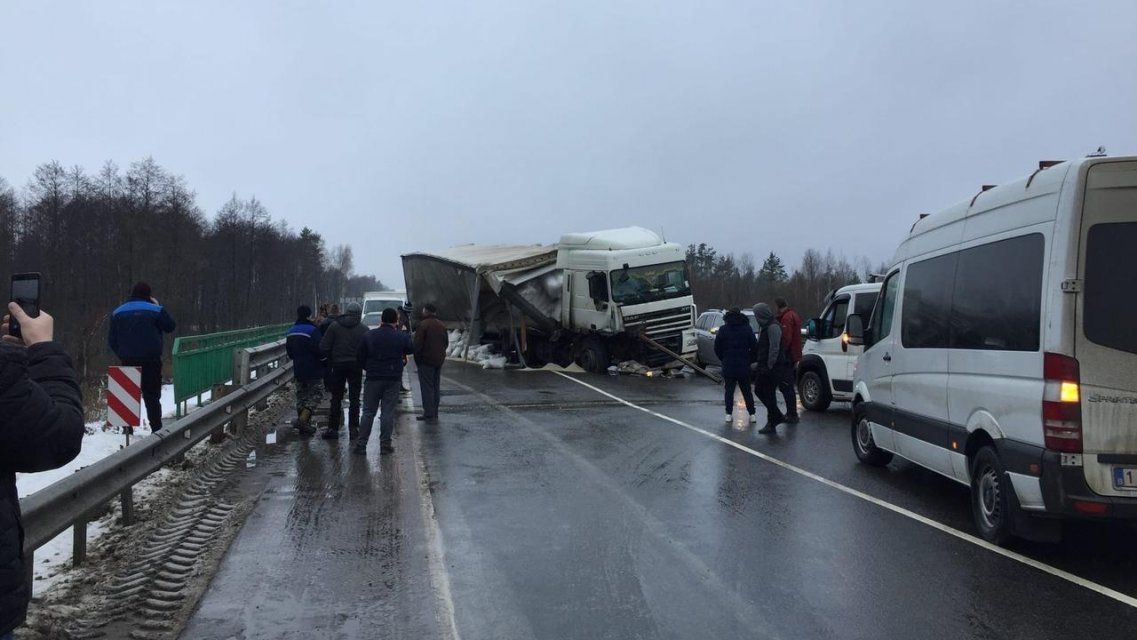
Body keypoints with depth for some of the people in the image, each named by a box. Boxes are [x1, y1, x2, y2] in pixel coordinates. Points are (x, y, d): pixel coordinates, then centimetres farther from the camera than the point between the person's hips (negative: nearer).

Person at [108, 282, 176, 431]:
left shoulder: (118, 313, 7)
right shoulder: (155, 310, -6)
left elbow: (112, 340, 8)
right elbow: (171, 327, 5)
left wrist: (121, 355, 17)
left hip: (127, 361, 3)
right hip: (151, 361, -3)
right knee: (152, 396, 2)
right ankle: (156, 429, -3)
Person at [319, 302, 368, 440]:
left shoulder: (334, 326, 0)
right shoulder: (363, 329, -4)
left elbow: (323, 347, -4)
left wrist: (330, 359, 9)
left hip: (338, 365, 1)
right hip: (355, 366, -1)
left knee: (336, 399, 9)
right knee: (354, 399, 7)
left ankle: (333, 428, 9)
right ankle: (353, 429, 6)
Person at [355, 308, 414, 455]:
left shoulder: (369, 335, 0)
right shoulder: (401, 337, -4)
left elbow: (360, 358, 4)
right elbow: (411, 349, 12)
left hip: (373, 378, 1)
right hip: (393, 379, -1)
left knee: (368, 412, 7)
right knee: (388, 412, 4)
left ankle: (361, 444, 7)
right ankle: (385, 444, 5)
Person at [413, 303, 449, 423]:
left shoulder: (422, 324, -13)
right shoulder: (442, 325, 11)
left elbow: (417, 344, -15)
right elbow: (446, 342, 16)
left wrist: (417, 359, -4)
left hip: (426, 361, -7)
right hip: (439, 361, 7)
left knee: (427, 388, -3)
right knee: (436, 388, 13)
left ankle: (429, 414, -5)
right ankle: (434, 414, 16)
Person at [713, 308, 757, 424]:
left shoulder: (723, 330, -1)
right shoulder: (747, 329, -1)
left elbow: (717, 349, 1)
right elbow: (755, 348, -4)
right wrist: (749, 360, 7)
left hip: (728, 366, 0)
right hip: (744, 366, 0)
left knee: (729, 390, 8)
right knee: (747, 391, 10)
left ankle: (729, 414, 4)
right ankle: (752, 414, 8)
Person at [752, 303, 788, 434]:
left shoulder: (773, 327, -17)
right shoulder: (764, 327, 16)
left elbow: (774, 348, -21)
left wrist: (769, 366, -21)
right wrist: (758, 363, 17)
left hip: (772, 367, -10)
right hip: (763, 366, 10)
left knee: (769, 394, -5)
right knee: (758, 390, 13)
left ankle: (771, 425, 3)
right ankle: (778, 417, 23)